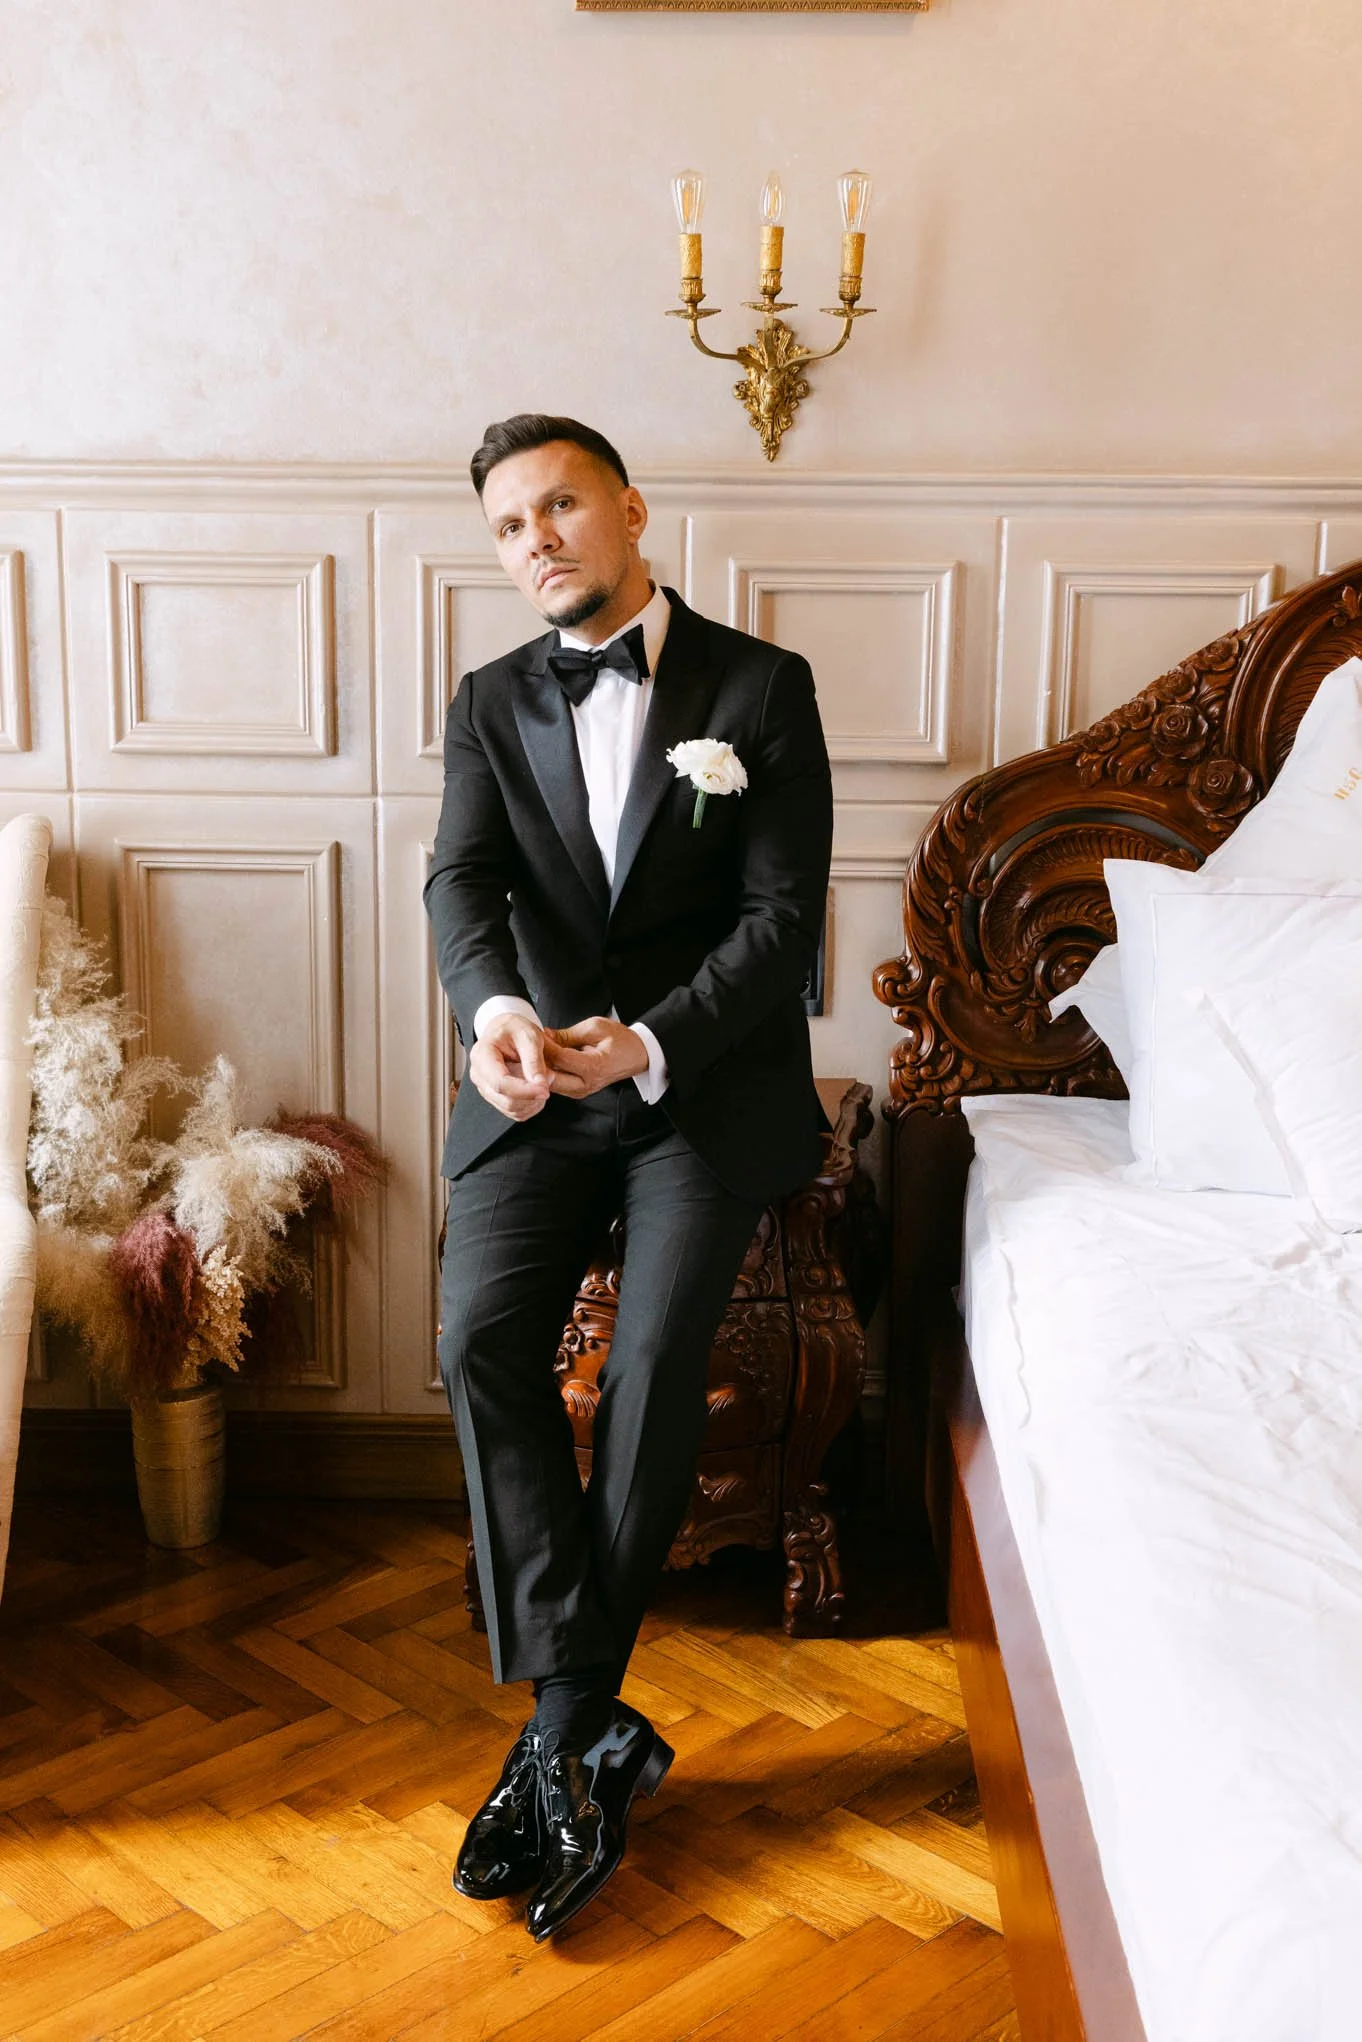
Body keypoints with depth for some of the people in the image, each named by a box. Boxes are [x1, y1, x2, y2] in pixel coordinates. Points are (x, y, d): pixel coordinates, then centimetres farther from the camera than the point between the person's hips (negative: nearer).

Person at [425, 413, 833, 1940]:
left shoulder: (763, 687, 2)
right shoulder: (491, 705, 12)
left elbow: (783, 914, -5)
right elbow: (462, 882, -5)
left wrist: (650, 1045, -21)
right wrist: (496, 1010, -28)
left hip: (712, 1079, -2)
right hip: (541, 1081, 3)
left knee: (657, 1351, -21)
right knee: (482, 1336, -20)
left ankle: (562, 1732, -6)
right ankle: (592, 1727, -12)